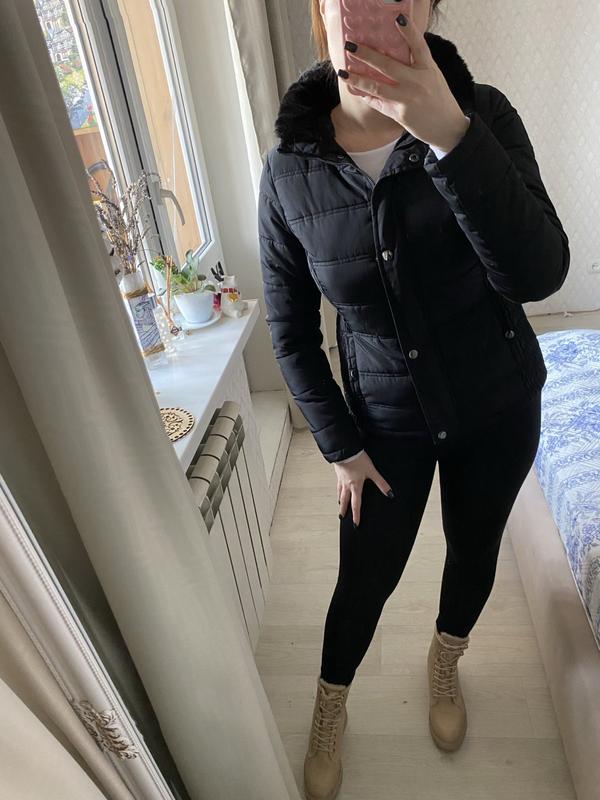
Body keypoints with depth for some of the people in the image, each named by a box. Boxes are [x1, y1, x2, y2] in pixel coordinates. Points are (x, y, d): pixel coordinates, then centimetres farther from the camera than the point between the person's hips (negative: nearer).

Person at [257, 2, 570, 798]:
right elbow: (290, 332, -6)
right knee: (366, 578, 13)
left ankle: (444, 664, 56)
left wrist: (448, 132, -37)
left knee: (475, 549, 21)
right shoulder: (290, 170, -13)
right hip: (386, 420, 0)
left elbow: (538, 274, -27)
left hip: (498, 405, 1)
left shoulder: (482, 114, -14)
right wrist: (340, 445, -5)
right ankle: (330, 707, 46)